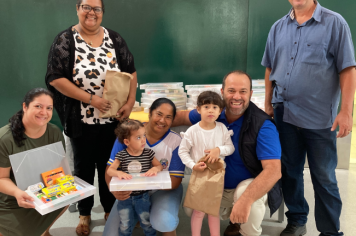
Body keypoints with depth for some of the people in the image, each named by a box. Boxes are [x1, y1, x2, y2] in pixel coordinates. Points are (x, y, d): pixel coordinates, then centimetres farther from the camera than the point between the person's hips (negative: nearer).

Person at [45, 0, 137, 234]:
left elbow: (131, 71, 6)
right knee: (84, 166, 14)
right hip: (81, 119, -2)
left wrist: (130, 102, -7)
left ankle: (110, 208, 35)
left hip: (112, 118, 2)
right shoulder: (65, 40, -7)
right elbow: (55, 78, -13)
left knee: (109, 165, 14)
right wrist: (91, 98, -18)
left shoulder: (115, 38, 2)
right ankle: (85, 214, 34)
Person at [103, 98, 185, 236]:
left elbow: (175, 181, -12)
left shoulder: (176, 141, -12)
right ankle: (140, 215, 19)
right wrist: (114, 190, -30)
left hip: (163, 190, -2)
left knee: (164, 223, -32)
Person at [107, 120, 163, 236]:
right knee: (124, 225, 10)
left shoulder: (148, 153, -6)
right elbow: (110, 170, -10)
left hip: (142, 196, 1)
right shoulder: (121, 155, -9)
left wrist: (155, 168, -22)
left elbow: (160, 166, 1)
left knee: (147, 222, 10)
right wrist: (119, 173, -31)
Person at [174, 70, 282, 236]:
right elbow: (183, 117, 9)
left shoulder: (263, 125, -25)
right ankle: (234, 217, 19)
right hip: (218, 186, 5)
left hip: (252, 185, -5)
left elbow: (274, 170, -34)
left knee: (245, 195, -36)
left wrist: (245, 201, -47)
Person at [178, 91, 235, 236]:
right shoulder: (192, 131, -15)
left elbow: (231, 147, -2)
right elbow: (182, 151, -9)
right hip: (200, 174, -3)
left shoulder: (222, 128, -7)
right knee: (199, 210, 7)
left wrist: (219, 150, -21)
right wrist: (193, 165, -20)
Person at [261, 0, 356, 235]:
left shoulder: (334, 23, -3)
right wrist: (268, 103, 12)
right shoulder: (278, 28, 10)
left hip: (319, 117, -4)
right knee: (290, 171, 13)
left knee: (324, 178, 4)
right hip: (284, 114, 4)